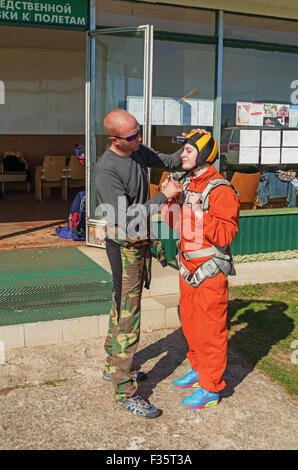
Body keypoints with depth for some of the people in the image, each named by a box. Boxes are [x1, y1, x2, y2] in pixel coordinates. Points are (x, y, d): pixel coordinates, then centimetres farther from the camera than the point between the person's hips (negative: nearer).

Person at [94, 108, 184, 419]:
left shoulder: (139, 151, 2)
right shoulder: (106, 170, -23)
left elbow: (167, 162, 19)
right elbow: (125, 218, -27)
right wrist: (164, 196, -24)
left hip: (140, 242, 9)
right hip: (124, 246, -9)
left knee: (123, 307, 20)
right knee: (127, 315, -5)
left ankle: (113, 366, 37)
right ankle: (125, 392, 5)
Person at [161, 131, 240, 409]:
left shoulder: (220, 190, -17)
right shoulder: (188, 183, 10)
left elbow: (225, 235, -22)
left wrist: (199, 213, -27)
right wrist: (170, 201, 0)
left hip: (210, 270, -9)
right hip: (188, 266, 9)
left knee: (209, 328, 1)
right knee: (189, 321, 19)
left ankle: (211, 388, 16)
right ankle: (198, 369, 39)